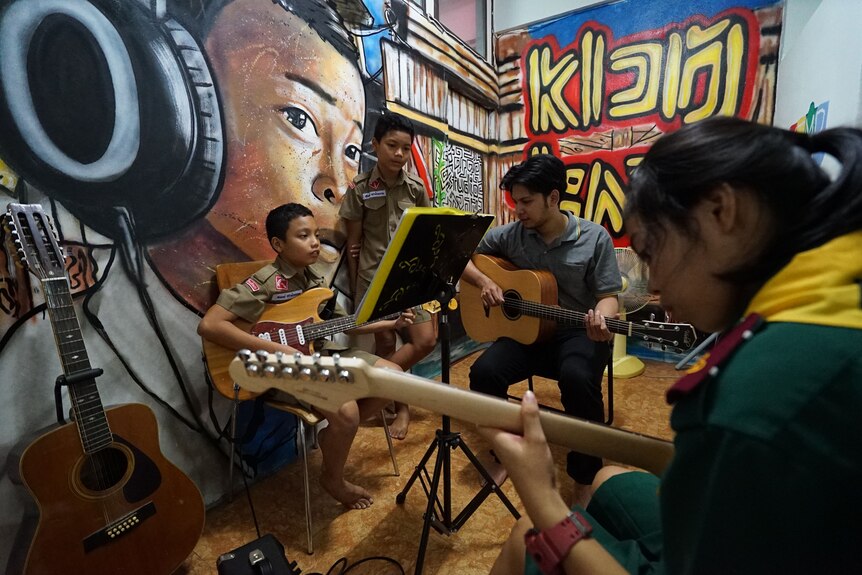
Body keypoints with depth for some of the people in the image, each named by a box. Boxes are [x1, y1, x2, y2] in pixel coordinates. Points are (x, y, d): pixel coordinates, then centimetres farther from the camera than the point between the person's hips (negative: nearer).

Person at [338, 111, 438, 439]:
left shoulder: (416, 188, 4)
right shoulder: (360, 188, -3)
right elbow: (353, 243, 1)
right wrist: (355, 290, 2)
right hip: (374, 276, -2)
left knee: (426, 340, -6)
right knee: (385, 343, 3)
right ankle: (401, 405, 26)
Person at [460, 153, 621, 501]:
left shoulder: (594, 238, -6)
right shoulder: (510, 234, 0)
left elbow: (608, 296, -5)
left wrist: (601, 319, -28)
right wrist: (484, 282, -12)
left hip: (578, 332, -2)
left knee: (578, 379, -35)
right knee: (484, 371, -24)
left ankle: (585, 476, -9)